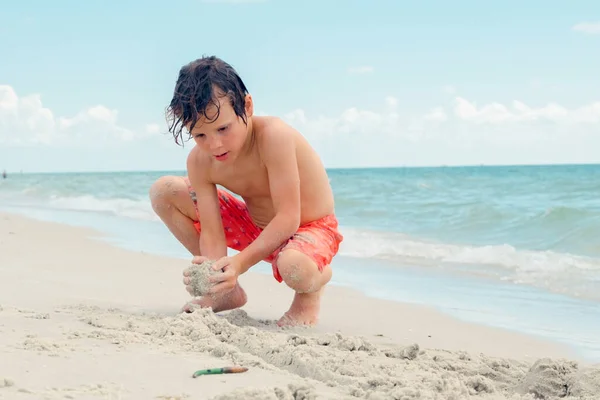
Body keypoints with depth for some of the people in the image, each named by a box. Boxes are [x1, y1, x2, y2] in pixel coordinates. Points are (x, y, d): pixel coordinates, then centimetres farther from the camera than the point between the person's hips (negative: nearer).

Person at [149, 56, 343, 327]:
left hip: (310, 229, -6)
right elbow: (212, 234, -16)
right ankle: (227, 291, 7)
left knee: (293, 267, -44)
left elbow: (288, 219, -33)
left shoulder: (273, 135, -33)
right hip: (255, 226, 6)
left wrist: (239, 263, -42)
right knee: (164, 192, -4)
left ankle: (318, 278, -1)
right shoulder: (199, 162, -16)